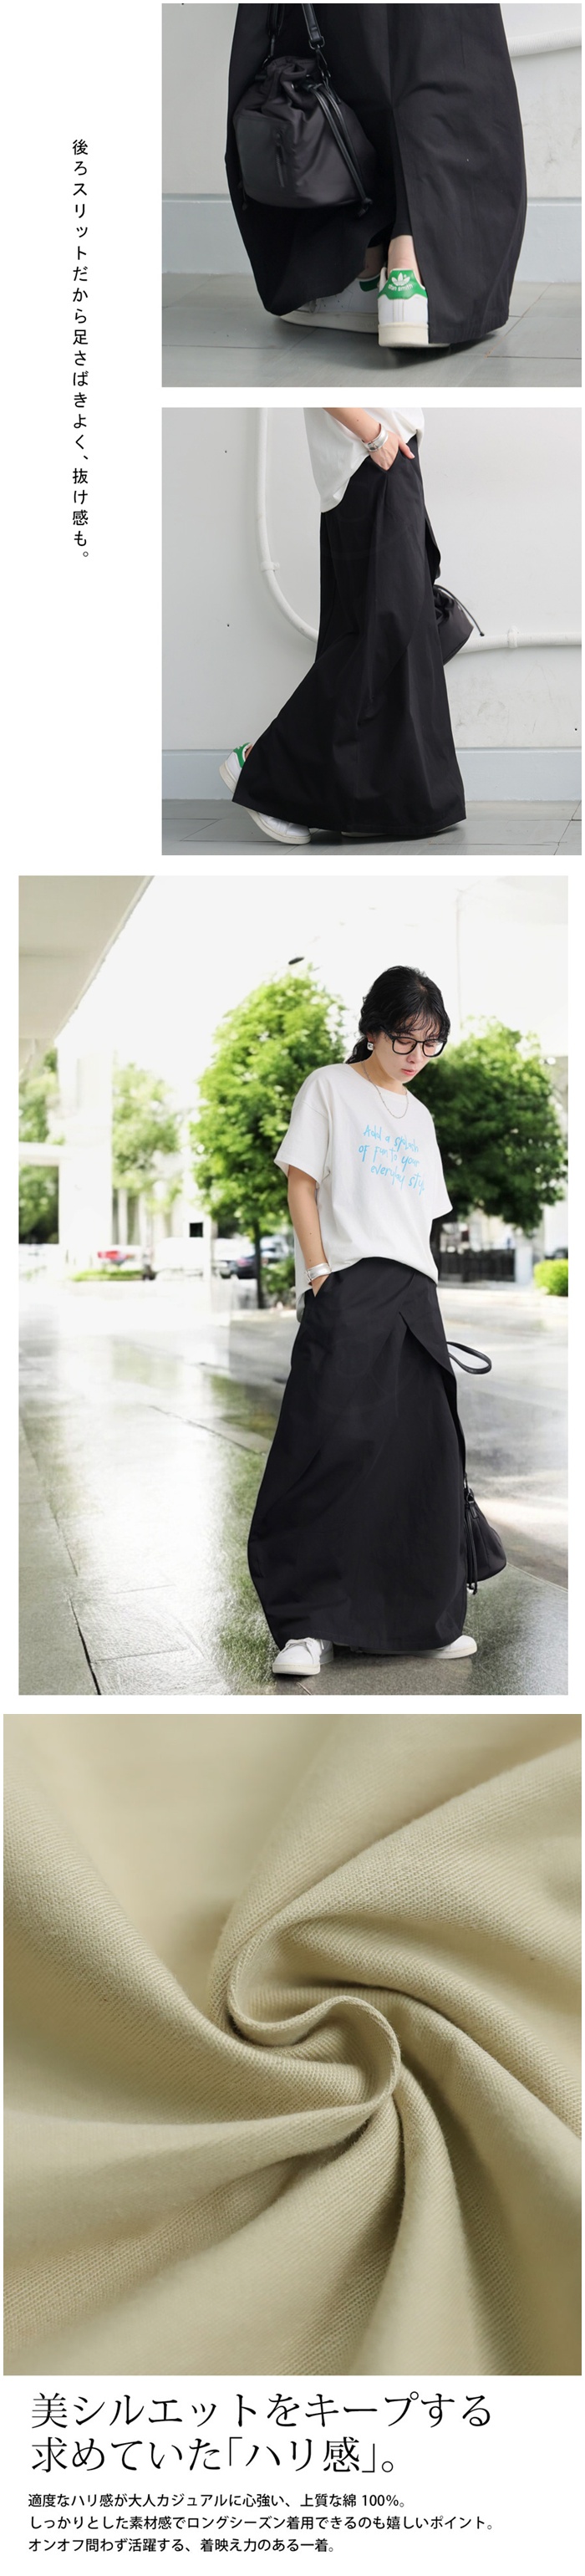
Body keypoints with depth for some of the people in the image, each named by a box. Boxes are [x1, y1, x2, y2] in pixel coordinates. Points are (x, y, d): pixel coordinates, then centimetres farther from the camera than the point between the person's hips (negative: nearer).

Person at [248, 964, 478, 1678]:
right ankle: (309, 1624, -11)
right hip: (348, 1290, -6)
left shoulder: (418, 1116, 23)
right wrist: (320, 1272, -11)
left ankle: (423, 1617, 12)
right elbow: (302, 1183, 0)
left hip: (415, 1296, 6)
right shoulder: (328, 1088, 6)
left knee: (422, 1455, 3)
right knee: (332, 1445, -14)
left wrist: (424, 1296, 12)